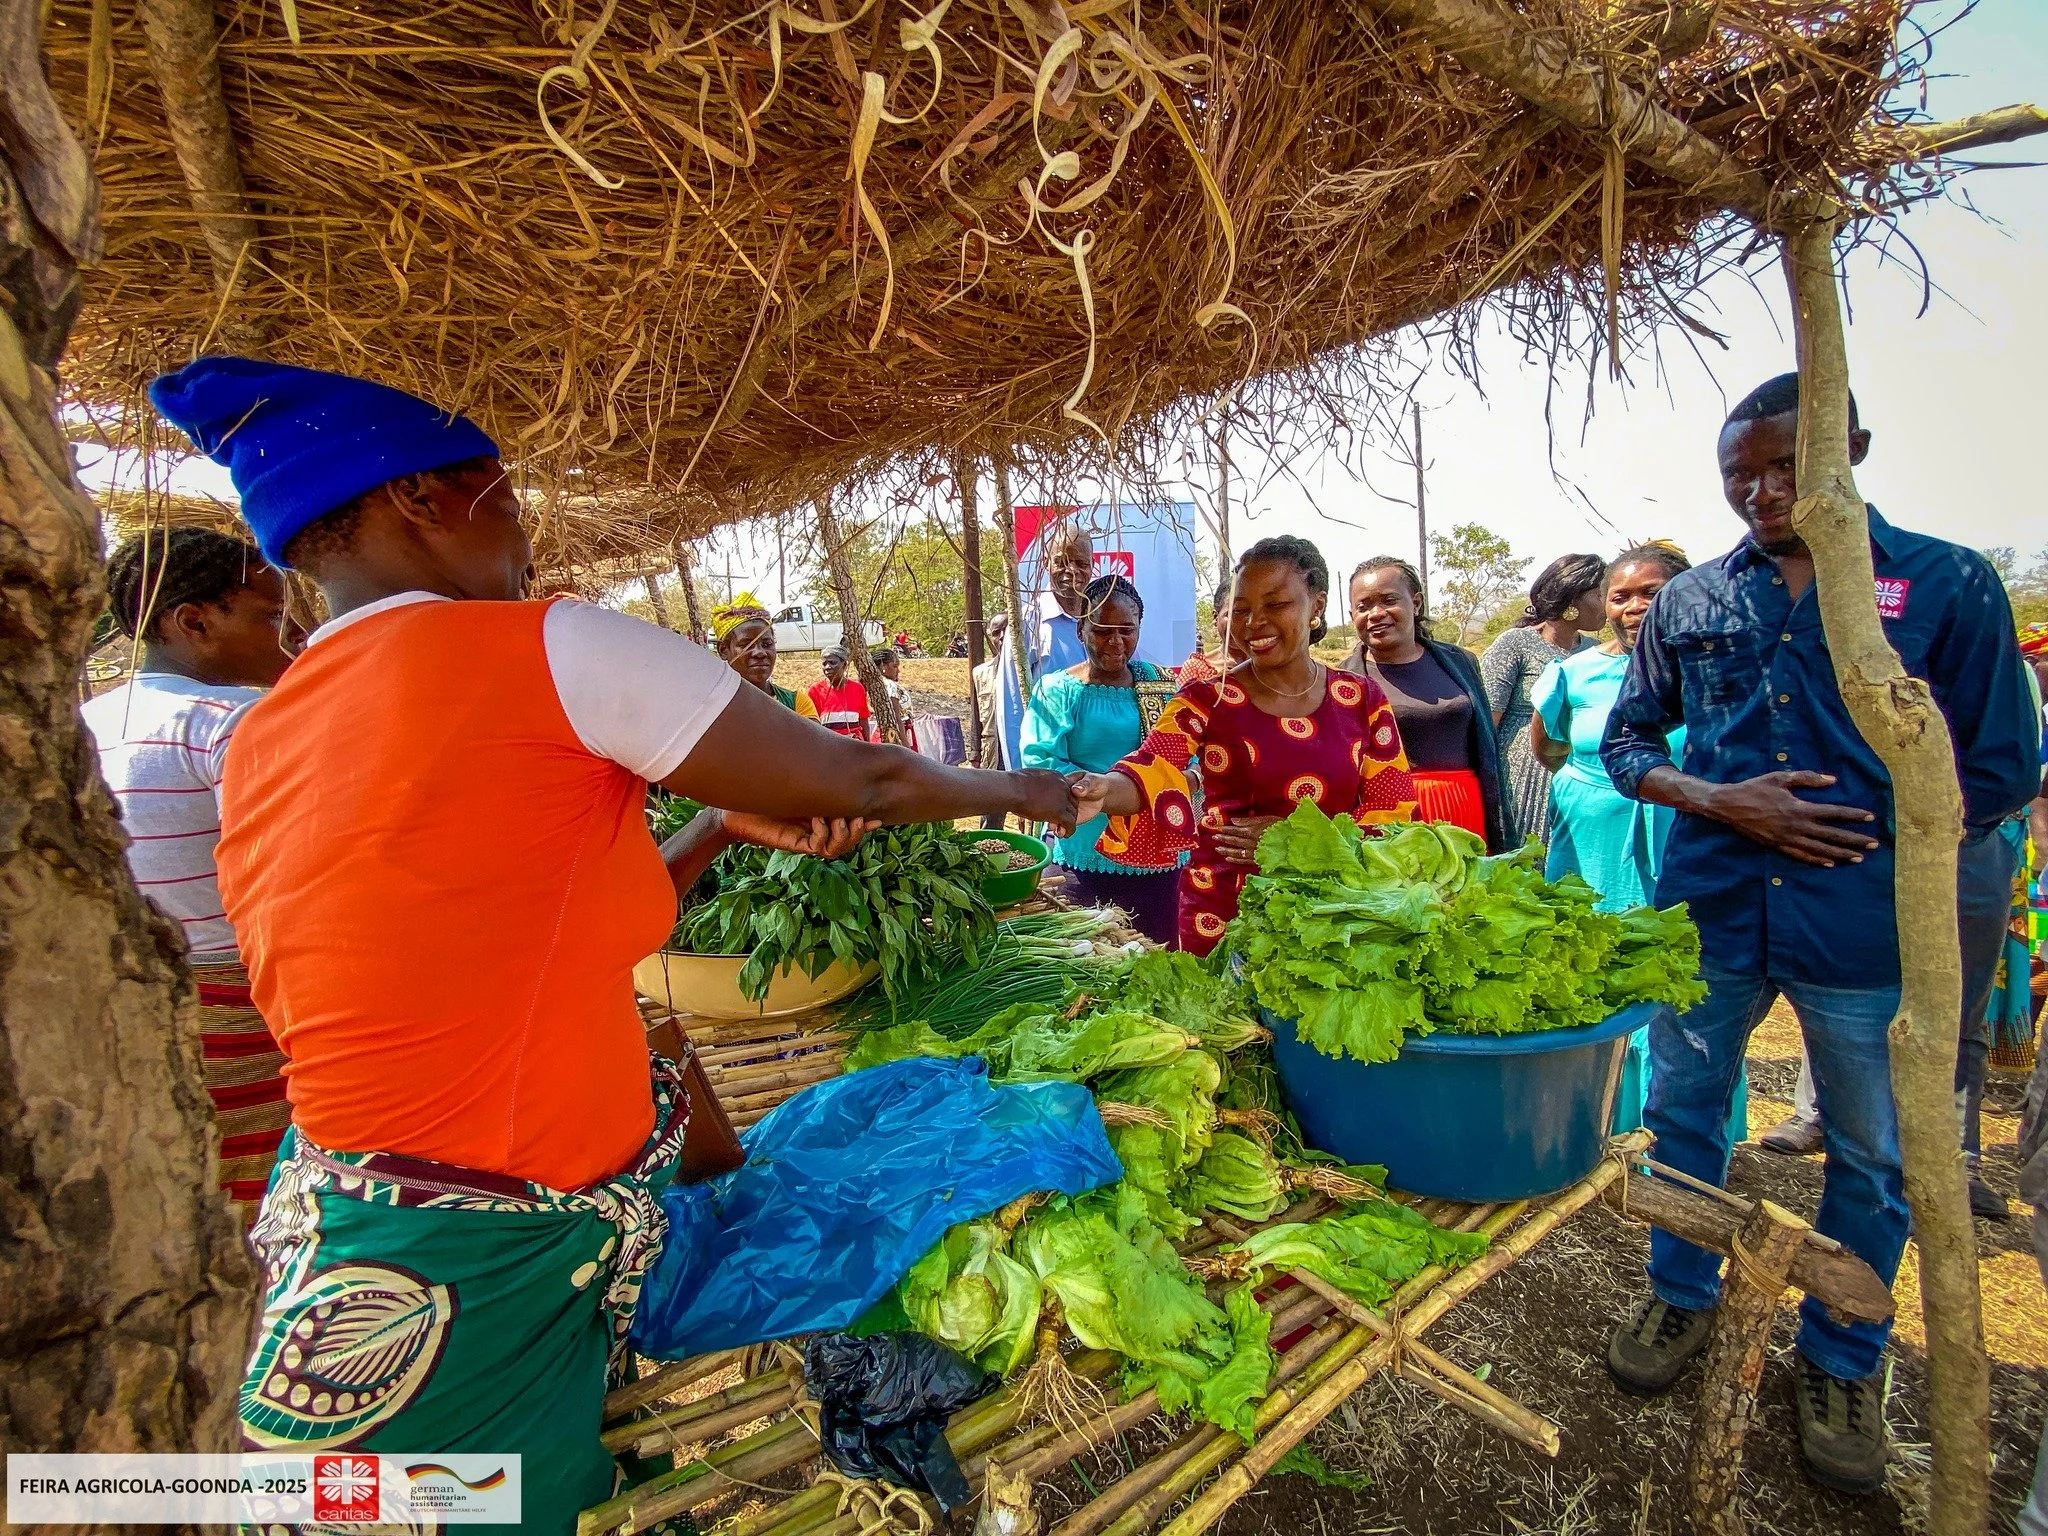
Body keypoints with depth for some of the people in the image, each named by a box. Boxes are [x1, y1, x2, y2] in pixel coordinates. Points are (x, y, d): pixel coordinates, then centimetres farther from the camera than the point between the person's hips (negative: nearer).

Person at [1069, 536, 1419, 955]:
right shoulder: (1207, 697, -6)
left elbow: (1396, 812, 0)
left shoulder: (1363, 699, 1)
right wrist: (1103, 790, -44)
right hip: (1221, 915, -1)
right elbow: (1151, 771, -22)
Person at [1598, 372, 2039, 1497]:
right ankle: (1682, 1295, 38)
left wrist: (1863, 838, -6)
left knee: (1871, 1154, 13)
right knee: (1682, 1110, 14)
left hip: (1869, 922, -1)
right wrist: (1718, 800, -8)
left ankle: (1841, 1363, 37)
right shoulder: (1688, 600, 5)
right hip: (1708, 902, 2)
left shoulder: (1946, 583, 0)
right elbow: (1624, 741, 8)